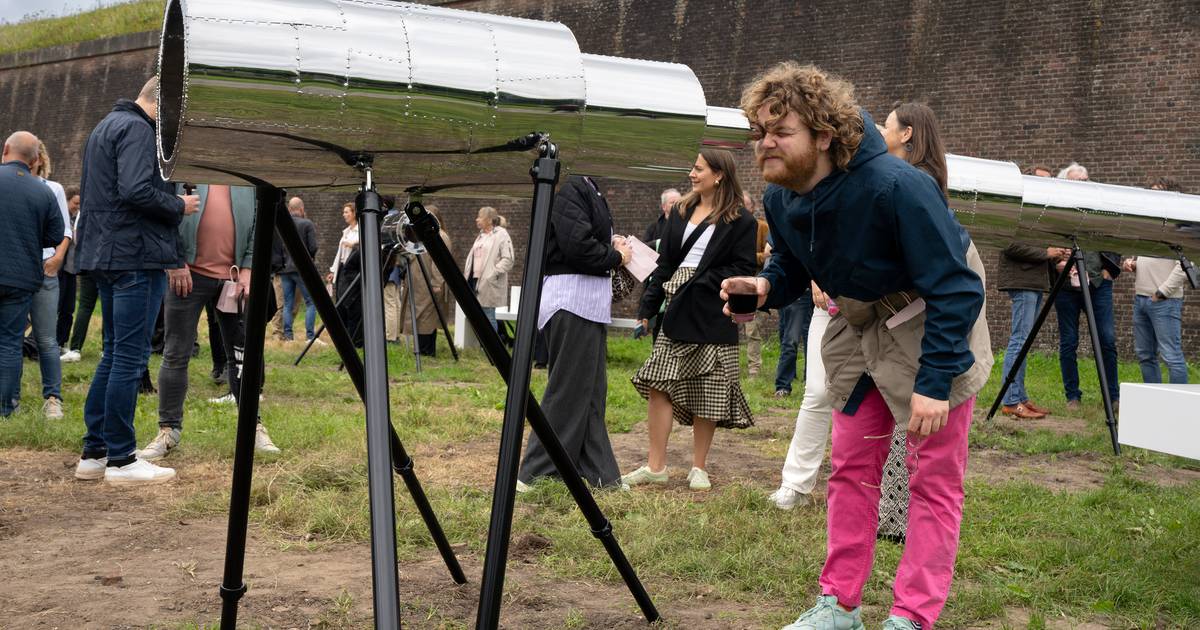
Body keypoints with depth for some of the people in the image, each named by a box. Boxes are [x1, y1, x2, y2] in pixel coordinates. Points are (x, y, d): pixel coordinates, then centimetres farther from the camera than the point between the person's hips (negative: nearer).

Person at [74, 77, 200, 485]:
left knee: (114, 353, 15)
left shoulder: (105, 127, 21)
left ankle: (93, 454, 18)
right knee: (131, 357, -6)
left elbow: (91, 192, 26)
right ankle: (121, 459, -2)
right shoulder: (137, 129, -12)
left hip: (105, 254, 10)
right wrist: (179, 206, -9)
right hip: (136, 257, -10)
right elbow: (136, 190, -24)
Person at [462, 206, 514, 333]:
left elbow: (508, 260, -13)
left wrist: (492, 274, -18)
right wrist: (467, 274, 11)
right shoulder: (481, 236, 19)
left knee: (488, 316, -7)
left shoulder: (501, 235, -6)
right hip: (475, 280, 8)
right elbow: (472, 255, 25)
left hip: (488, 284, -8)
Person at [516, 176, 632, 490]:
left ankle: (599, 474, 19)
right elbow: (578, 247, -22)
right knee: (568, 389, -5)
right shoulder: (573, 190, -15)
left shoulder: (587, 189, 16)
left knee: (591, 391, 13)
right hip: (573, 301, -10)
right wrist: (616, 256, -7)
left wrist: (611, 244, 6)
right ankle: (535, 474, 2)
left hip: (590, 302, 10)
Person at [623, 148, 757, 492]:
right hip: (676, 312, 5)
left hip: (712, 318, -5)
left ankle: (699, 467, 15)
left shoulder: (740, 221, -4)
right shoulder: (681, 212, 13)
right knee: (658, 385, -2)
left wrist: (699, 283, -14)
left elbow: (743, 269, -10)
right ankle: (655, 465, 4)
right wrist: (647, 308, 7)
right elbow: (665, 264, 13)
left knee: (706, 394, 3)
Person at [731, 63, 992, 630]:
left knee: (933, 477, -4)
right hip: (858, 324, 7)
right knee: (852, 467, 9)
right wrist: (765, 286, -16)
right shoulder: (780, 198, -12)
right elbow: (793, 265, 8)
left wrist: (935, 380, -31)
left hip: (933, 327, -6)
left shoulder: (896, 187, -33)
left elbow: (955, 289, -29)